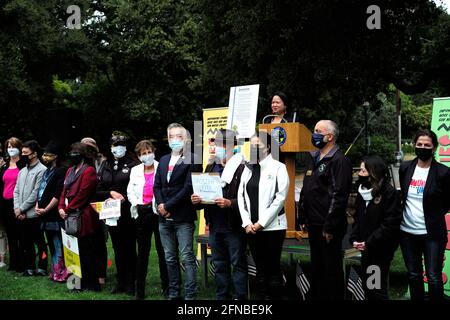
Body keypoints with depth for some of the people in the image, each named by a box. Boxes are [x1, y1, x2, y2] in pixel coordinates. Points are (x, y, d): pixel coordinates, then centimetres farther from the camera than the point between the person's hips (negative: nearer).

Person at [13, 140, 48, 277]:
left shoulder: (42, 170, -9)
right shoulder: (22, 171, 16)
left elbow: (36, 194, -14)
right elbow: (16, 191, 13)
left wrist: (21, 209, -11)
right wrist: (17, 208, -2)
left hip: (34, 214, -7)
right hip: (21, 216, 7)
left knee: (40, 243, 2)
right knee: (25, 243, 12)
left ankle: (42, 268, 11)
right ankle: (29, 267, 21)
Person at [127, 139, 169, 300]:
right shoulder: (135, 171, 12)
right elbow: (130, 191, 12)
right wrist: (136, 203, -4)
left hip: (158, 213, -4)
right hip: (142, 213, 4)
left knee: (162, 250, 2)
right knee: (142, 251, 8)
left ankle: (166, 286, 13)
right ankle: (140, 290, 14)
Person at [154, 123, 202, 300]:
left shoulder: (193, 159, -5)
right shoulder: (163, 160, 17)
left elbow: (189, 187, -13)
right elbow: (157, 185, 14)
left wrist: (168, 206, -13)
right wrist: (161, 205, -4)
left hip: (183, 217, -6)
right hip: (164, 218, 7)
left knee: (187, 258, -5)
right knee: (170, 259, 12)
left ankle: (190, 295, -1)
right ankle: (173, 294, 20)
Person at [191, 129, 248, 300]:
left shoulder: (241, 167, -10)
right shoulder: (211, 167, 14)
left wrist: (230, 203, -27)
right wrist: (196, 199, -2)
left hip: (234, 226, -7)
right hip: (215, 226, 7)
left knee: (238, 262, 2)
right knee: (220, 264, 15)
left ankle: (239, 297, 9)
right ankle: (221, 296, 24)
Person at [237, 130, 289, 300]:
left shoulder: (278, 167, -4)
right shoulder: (248, 168, 12)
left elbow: (280, 198, -11)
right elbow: (241, 196, 8)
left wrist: (261, 222, -12)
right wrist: (247, 223, -3)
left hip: (272, 226, -5)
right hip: (252, 227, 5)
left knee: (273, 268, 0)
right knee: (260, 269, 10)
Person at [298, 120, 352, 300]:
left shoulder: (339, 161, -13)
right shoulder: (314, 159, 15)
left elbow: (339, 196, -19)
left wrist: (329, 226, -20)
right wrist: (302, 218, 14)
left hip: (328, 227, -8)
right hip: (313, 224, 9)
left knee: (331, 269, 1)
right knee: (316, 267, 17)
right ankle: (316, 296, 27)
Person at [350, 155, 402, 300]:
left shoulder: (389, 192, -14)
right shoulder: (362, 191, 9)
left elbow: (391, 223, -19)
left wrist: (369, 242, -19)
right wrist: (354, 239, -4)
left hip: (382, 249, -7)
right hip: (366, 249, 7)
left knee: (378, 288, -3)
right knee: (366, 285, 14)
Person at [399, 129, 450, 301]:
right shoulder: (405, 168, 2)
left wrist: (433, 216, 0)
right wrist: (408, 210, 11)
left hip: (432, 234, -4)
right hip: (407, 232, 4)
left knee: (434, 278, -2)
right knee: (413, 275, 14)